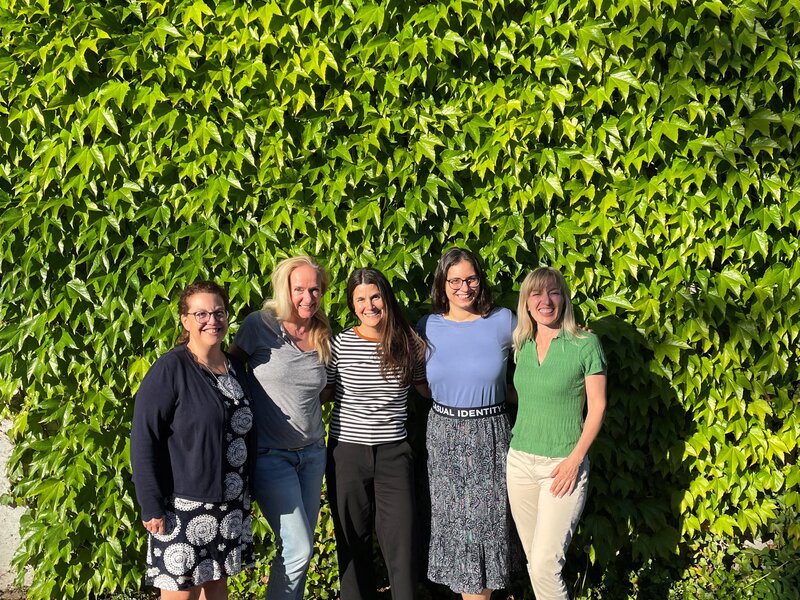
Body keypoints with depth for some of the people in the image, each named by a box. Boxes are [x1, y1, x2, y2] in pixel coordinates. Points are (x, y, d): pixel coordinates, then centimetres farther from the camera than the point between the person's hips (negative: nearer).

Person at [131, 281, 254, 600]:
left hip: (230, 506, 6)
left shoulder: (236, 369, 9)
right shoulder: (170, 369, -12)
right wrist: (151, 507, -17)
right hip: (183, 505, -6)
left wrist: (248, 494, 14)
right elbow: (143, 439, -14)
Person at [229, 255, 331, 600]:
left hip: (312, 453, 5)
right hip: (271, 455, -5)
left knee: (300, 548, 11)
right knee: (298, 549, -9)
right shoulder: (260, 325, -9)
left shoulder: (322, 336, 6)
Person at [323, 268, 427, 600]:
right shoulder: (340, 344, -6)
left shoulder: (409, 343, 0)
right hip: (347, 451, 0)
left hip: (393, 452, 1)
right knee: (353, 540, 12)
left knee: (401, 541, 0)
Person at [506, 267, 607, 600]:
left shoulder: (585, 344, -8)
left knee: (544, 564, -10)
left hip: (563, 464, -5)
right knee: (533, 559, 12)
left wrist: (575, 459, -13)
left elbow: (597, 406, -8)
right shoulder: (521, 346, 7)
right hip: (520, 460, 5)